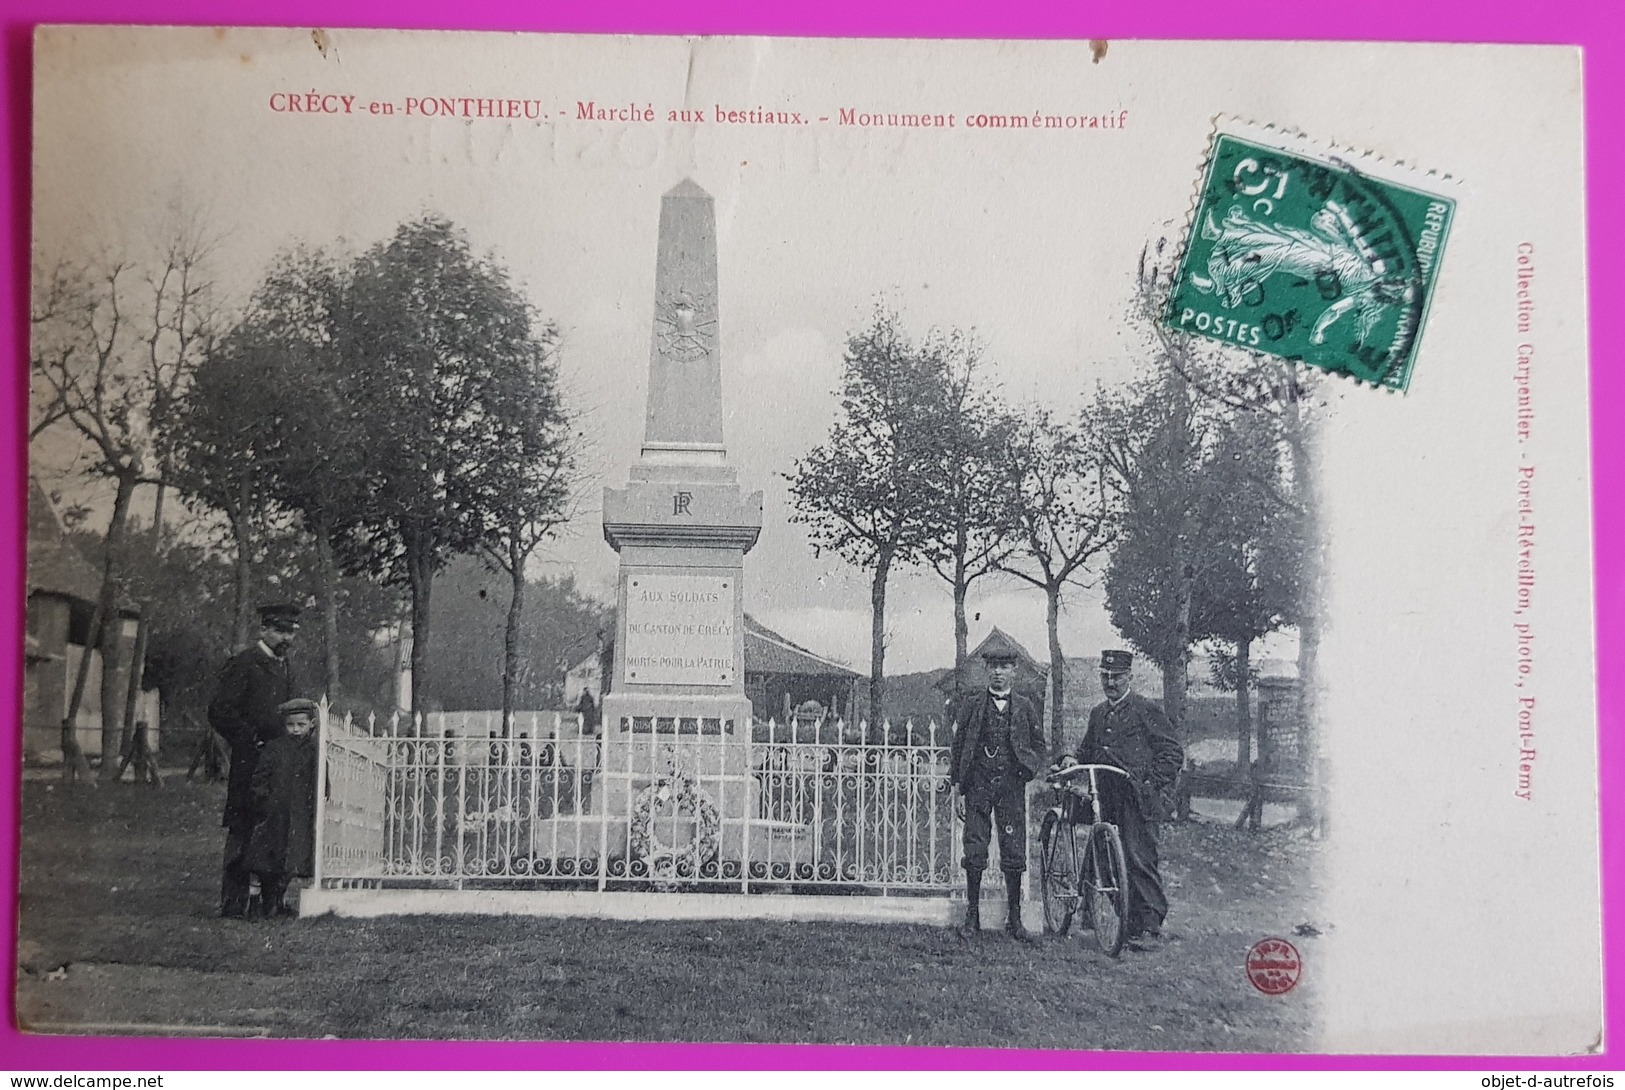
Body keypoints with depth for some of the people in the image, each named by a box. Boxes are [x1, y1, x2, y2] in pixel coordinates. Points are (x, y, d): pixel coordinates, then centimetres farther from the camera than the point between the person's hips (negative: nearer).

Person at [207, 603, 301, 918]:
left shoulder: (285, 667, 19)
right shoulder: (242, 664, -6)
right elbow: (219, 711, -11)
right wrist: (252, 739, -11)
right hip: (249, 760, -7)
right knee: (242, 831, -5)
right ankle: (233, 903, -2)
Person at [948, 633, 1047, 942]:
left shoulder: (1025, 708, 9)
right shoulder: (971, 707, 6)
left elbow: (1039, 746, 14)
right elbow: (957, 750, 6)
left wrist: (1029, 768, -6)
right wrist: (958, 791, 1)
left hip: (1011, 786, 1)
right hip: (978, 786, 0)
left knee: (1014, 855, 0)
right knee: (974, 851, -1)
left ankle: (1014, 920, 8)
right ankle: (972, 915, 10)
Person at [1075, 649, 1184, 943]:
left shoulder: (1146, 710, -2)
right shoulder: (1098, 714, 19)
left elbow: (1173, 753, -2)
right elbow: (1087, 753, 26)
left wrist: (1153, 784, -10)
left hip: (1137, 800, -7)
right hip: (1107, 799, 7)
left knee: (1139, 858, -12)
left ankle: (1150, 924, -9)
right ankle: (1129, 922, 11)